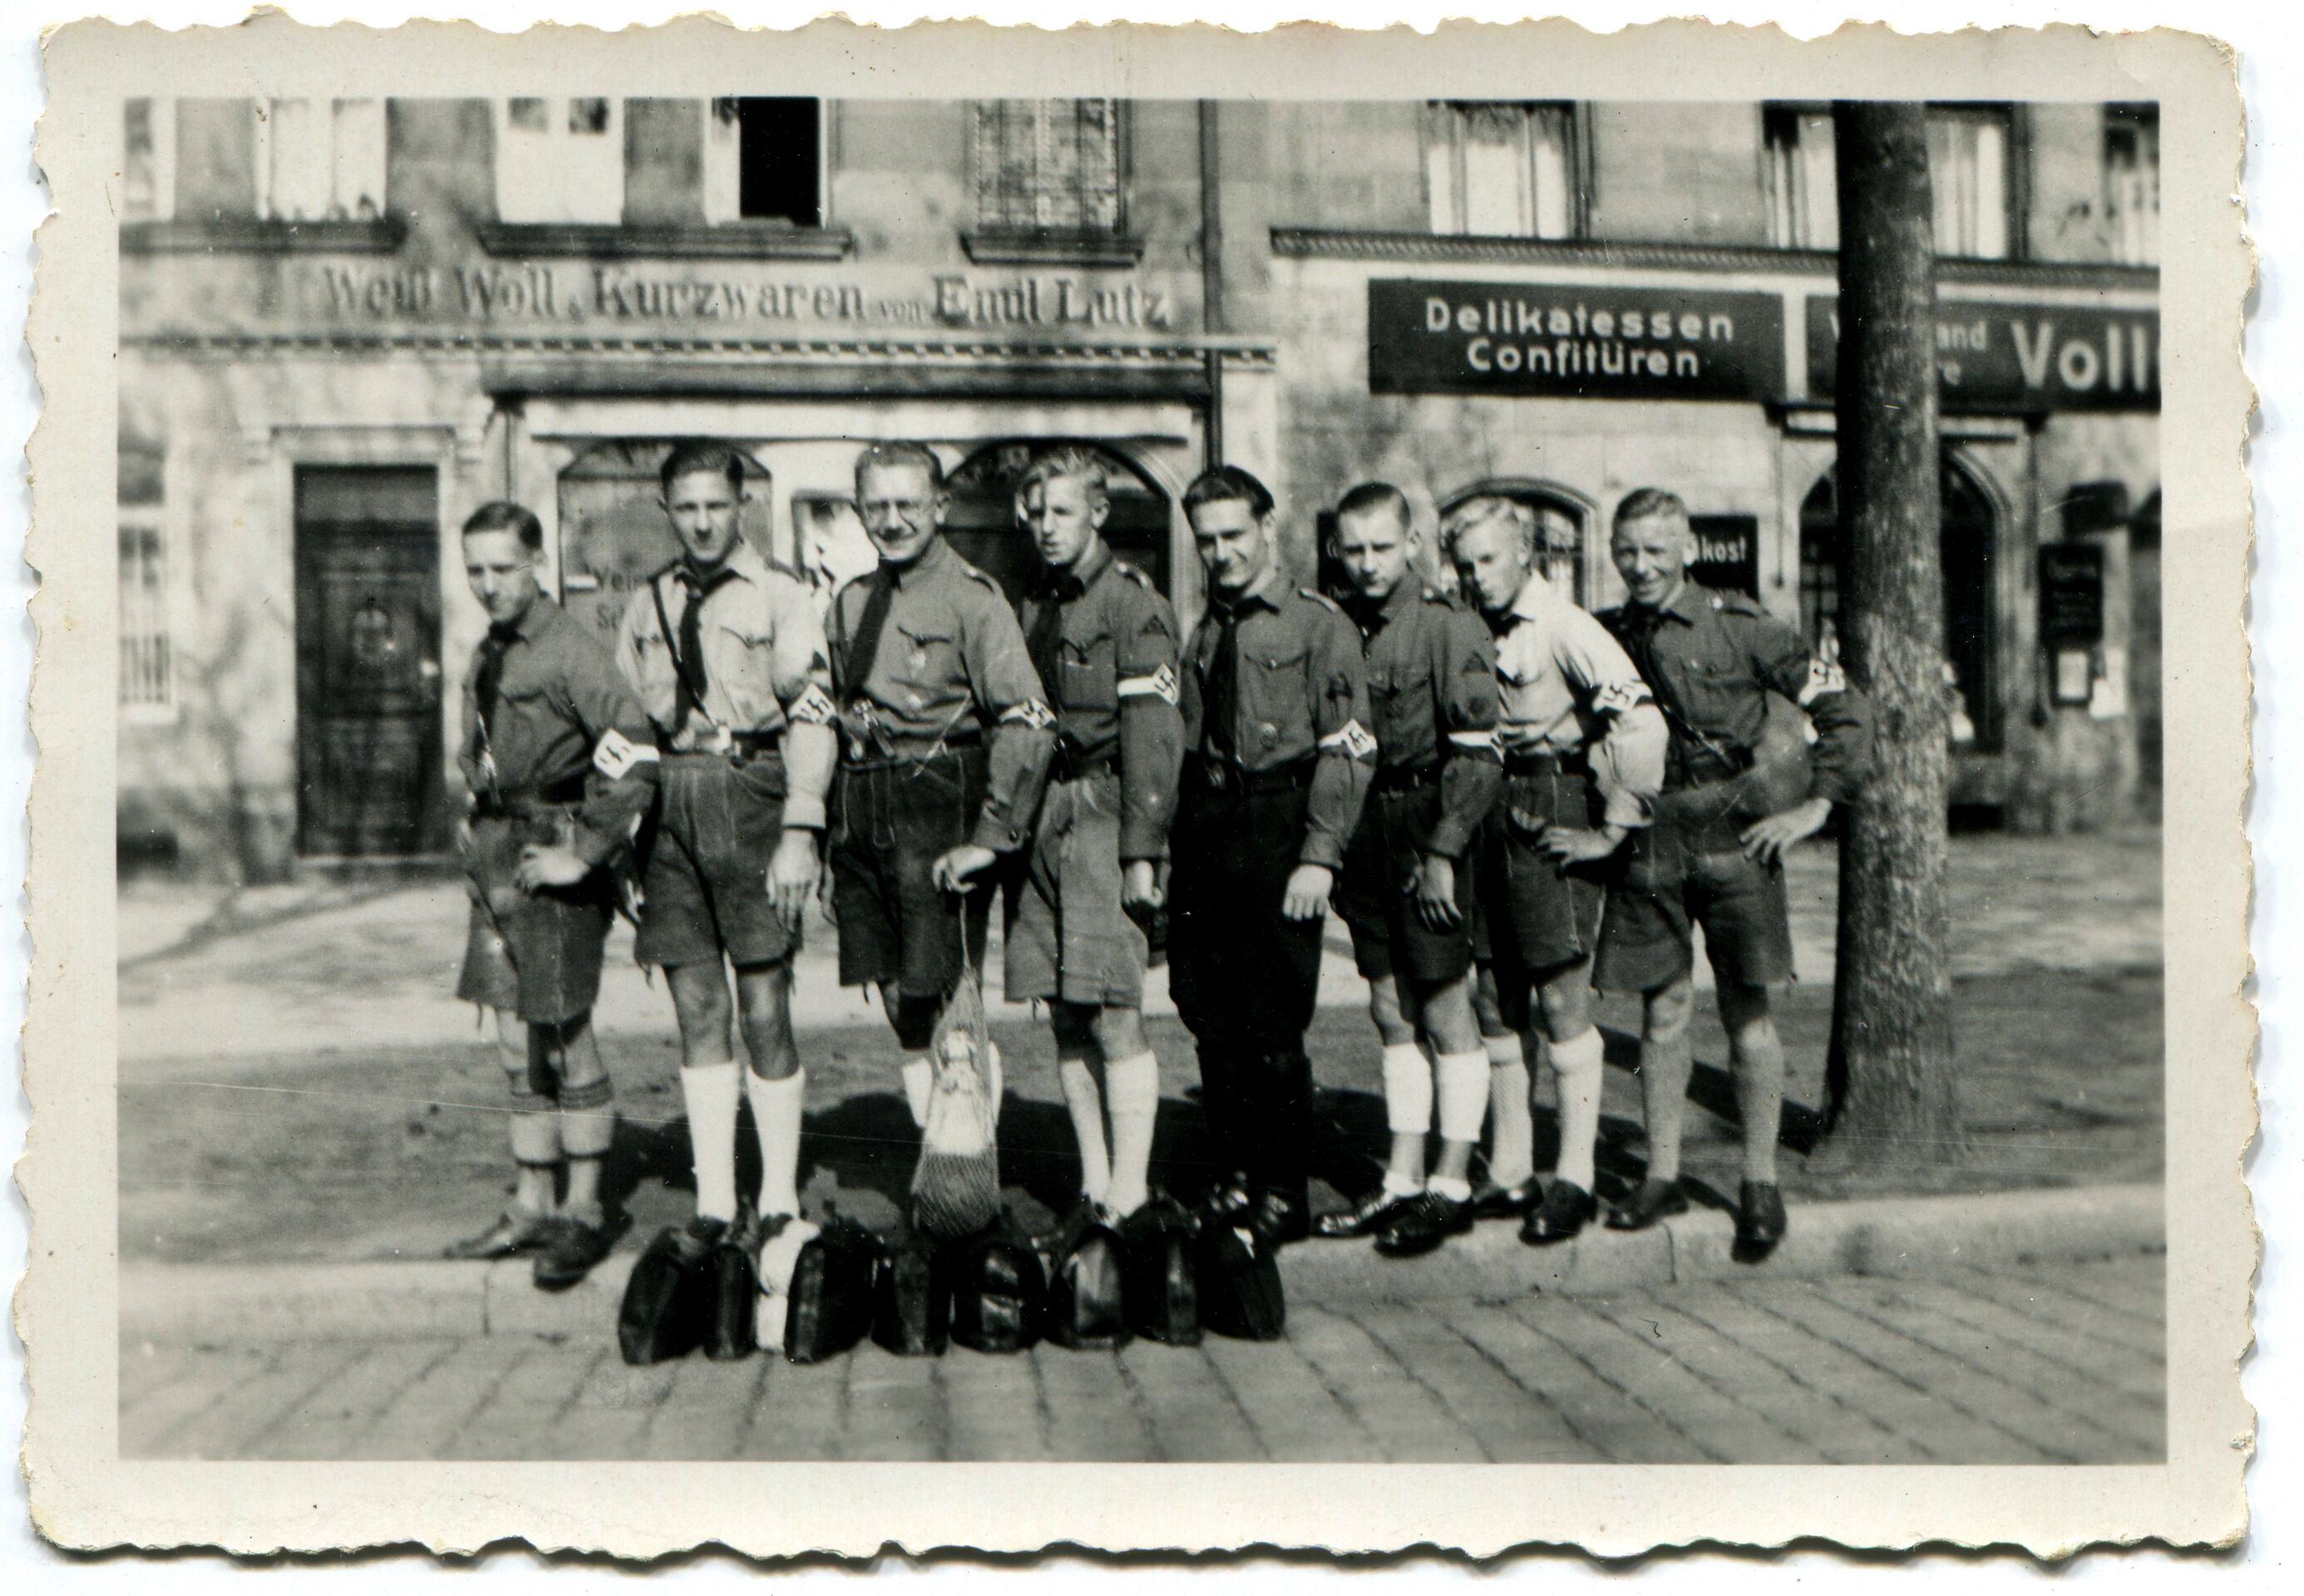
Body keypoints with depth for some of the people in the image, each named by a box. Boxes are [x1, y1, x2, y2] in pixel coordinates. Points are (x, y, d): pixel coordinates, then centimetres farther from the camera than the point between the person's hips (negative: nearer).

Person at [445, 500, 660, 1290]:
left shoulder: (568, 650, -14)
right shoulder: (487, 656, 13)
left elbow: (635, 753, -23)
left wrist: (585, 854, -20)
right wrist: (475, 824, 17)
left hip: (549, 857, -8)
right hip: (495, 859, 8)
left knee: (566, 1040, -1)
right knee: (517, 1044, 12)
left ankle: (583, 1215, 11)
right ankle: (533, 1206, 23)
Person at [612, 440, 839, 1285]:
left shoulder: (780, 596, 1)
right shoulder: (646, 607, 14)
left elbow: (811, 717, -5)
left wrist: (799, 833, -15)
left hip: (750, 799, -4)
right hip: (668, 809, 4)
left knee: (764, 1006, -2)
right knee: (697, 1008, 5)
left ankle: (780, 1202, 9)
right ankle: (714, 1205, 11)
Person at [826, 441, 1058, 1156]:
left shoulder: (971, 596, -6)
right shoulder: (850, 603, 14)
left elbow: (1027, 722, -15)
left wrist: (990, 836, -18)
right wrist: (822, 826, 10)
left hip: (938, 815, -6)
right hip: (861, 821, 6)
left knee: (951, 1015, -6)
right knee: (904, 1018, 9)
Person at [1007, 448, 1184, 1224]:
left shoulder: (1134, 602, -4)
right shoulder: (1031, 607, 17)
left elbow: (1152, 734, -10)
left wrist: (1142, 852, -15)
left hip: (1102, 810, -6)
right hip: (1038, 815, 6)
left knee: (1114, 1014, -8)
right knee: (1064, 1015, 7)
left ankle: (1129, 1194, -1)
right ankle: (1093, 1185, 15)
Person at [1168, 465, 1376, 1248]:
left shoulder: (1319, 626, -3)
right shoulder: (1205, 633, 16)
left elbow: (1348, 751, -8)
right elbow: (1188, 746, 14)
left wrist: (1318, 858, -15)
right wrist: (1174, 850, 5)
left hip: (1278, 830, -6)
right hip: (1204, 829, 6)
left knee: (1271, 1027, -3)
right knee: (1209, 1017, 7)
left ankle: (1283, 1196, 10)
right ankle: (1233, 1178, 20)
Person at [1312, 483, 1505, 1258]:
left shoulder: (1449, 625, -9)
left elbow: (1478, 754, -13)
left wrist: (1442, 852, -17)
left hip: (1429, 832, -6)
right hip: (1365, 834, 6)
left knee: (1444, 1009, 0)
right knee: (1390, 1011, 11)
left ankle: (1451, 1187, 10)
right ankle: (1402, 1182, 19)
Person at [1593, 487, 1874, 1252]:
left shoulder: (1739, 626, -4)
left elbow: (1845, 707, -2)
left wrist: (1815, 805, -6)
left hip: (1730, 832, -3)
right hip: (1644, 835, 3)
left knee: (1746, 1008, 0)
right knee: (1662, 1008, 7)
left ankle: (1760, 1183, 10)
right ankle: (1662, 1175, 16)